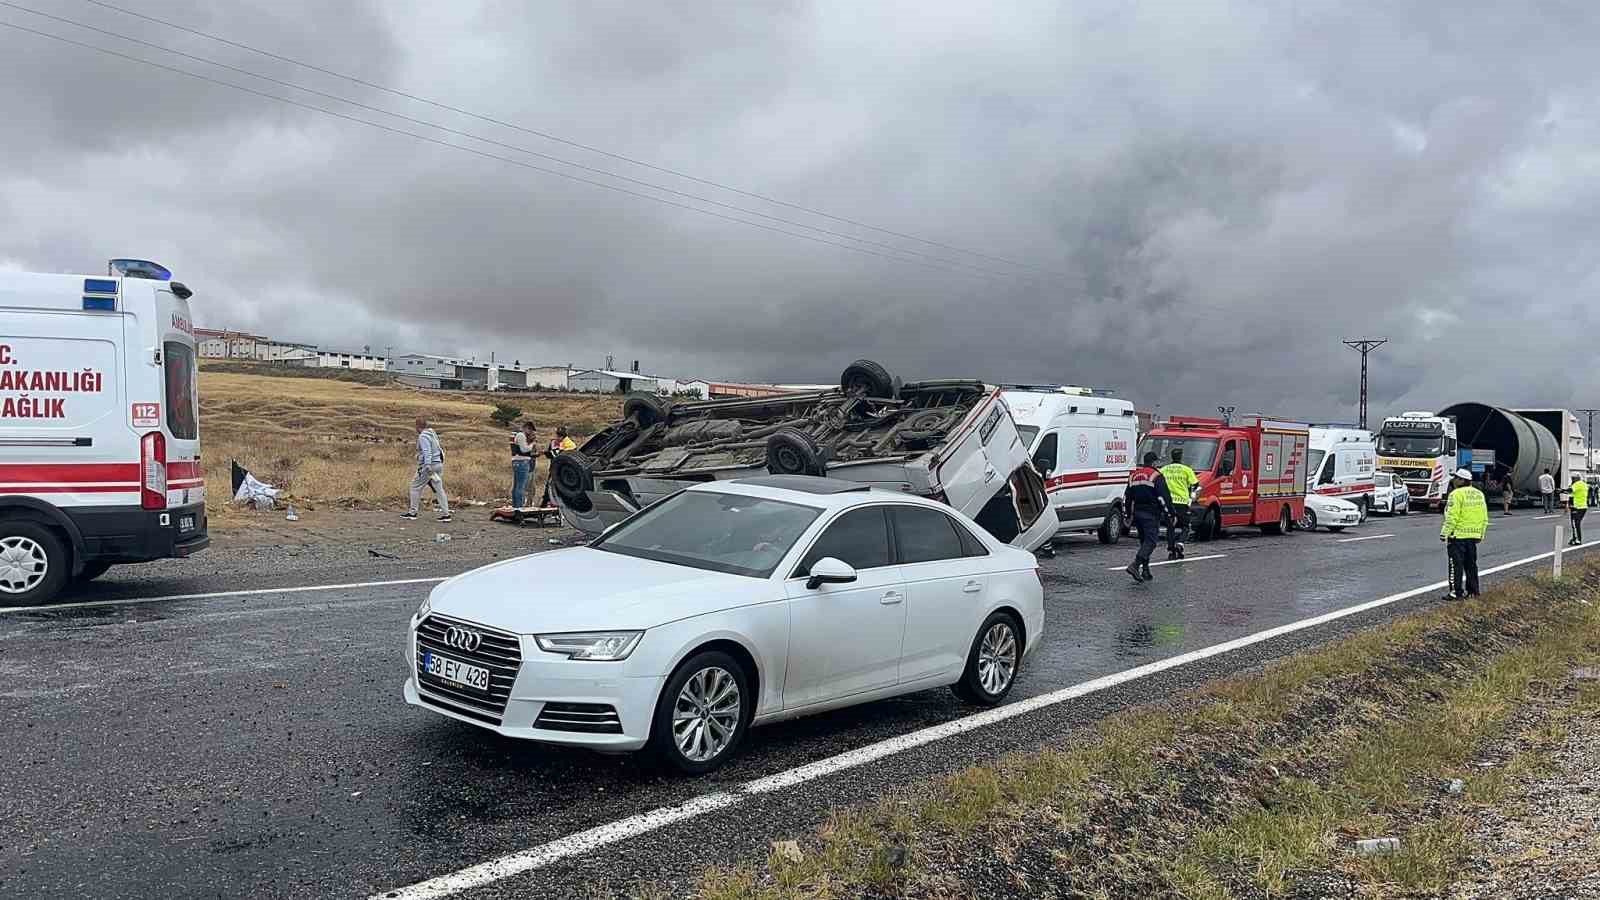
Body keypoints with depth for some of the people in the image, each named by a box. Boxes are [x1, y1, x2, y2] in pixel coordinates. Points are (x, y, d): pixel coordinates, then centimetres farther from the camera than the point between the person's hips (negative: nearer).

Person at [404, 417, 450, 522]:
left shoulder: (423, 437, -11)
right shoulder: (432, 434, 16)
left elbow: (427, 452, -22)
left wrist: (427, 466, -30)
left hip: (430, 465, -8)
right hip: (439, 464, 8)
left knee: (415, 487, 4)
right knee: (439, 489, 5)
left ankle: (412, 512, 9)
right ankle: (445, 514, -1)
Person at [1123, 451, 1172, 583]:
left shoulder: (1133, 475, 14)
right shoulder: (1156, 475, -7)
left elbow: (1127, 497, 18)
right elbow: (1164, 497, -12)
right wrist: (1170, 513, -7)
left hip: (1137, 512, 7)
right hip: (1151, 514, -7)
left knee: (1145, 541, 15)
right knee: (1151, 541, -8)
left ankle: (1145, 571, 13)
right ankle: (1135, 565, -25)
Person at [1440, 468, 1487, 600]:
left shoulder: (1456, 494, -14)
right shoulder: (1479, 494, 11)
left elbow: (1452, 517, -19)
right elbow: (1485, 518, 14)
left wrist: (1444, 534, -13)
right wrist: (1481, 533, 21)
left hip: (1458, 535, -8)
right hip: (1474, 535, 8)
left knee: (1456, 565, -3)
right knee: (1471, 564, 15)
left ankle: (1456, 592, -3)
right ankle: (1473, 591, 19)